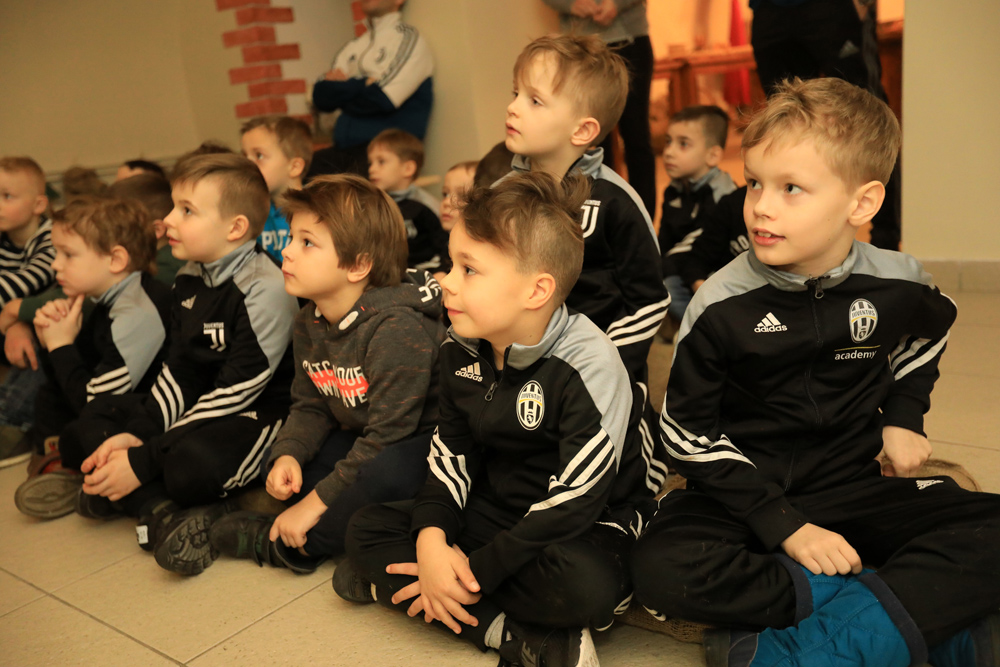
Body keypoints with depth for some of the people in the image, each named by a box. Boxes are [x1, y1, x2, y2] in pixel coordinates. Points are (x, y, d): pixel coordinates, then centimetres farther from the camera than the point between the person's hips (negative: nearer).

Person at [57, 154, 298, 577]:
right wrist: (137, 431, -9)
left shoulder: (264, 289, -20)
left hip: (256, 412, -9)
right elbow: (177, 370, 8)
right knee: (80, 434, 2)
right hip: (198, 405, 9)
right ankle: (162, 507, -19)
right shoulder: (189, 280, 7)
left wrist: (144, 460, -21)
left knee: (191, 464, -39)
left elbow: (236, 392, -22)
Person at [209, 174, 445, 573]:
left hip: (421, 443, -8)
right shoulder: (308, 323, 0)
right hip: (360, 441, 8)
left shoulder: (396, 328, -28)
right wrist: (288, 455, -15)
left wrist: (316, 502, -24)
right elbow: (310, 406, 7)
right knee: (275, 465, -1)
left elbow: (388, 433, -27)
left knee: (384, 474, -36)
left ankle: (281, 546, -15)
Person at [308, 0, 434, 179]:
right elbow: (321, 97, 7)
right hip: (344, 149, 6)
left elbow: (381, 99, -12)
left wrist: (340, 90, 4)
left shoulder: (408, 39, 1)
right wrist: (361, 86, -7)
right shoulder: (353, 47, 20)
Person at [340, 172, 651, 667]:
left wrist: (477, 571, -22)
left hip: (583, 527, -6)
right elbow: (450, 453, 4)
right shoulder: (461, 351, -1)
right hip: (492, 511, 7)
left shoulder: (587, 366, -23)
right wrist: (431, 537, -16)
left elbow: (576, 499, -24)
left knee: (585, 584, -39)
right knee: (366, 530, -7)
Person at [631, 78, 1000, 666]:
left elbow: (924, 339, 22)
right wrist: (784, 526, -16)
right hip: (746, 493, -2)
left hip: (856, 486, 3)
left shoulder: (898, 286, -4)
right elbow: (688, 431, -11)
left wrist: (903, 417, 8)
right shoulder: (722, 305, -15)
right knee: (660, 567, -31)